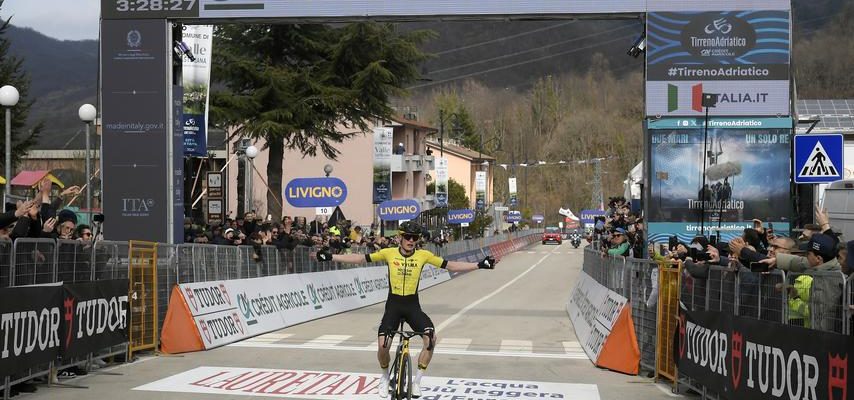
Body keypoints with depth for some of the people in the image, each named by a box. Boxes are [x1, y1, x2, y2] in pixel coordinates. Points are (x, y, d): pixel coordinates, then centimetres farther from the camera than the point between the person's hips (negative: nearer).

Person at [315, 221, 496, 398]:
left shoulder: (423, 255, -4)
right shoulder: (388, 253, -5)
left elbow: (450, 266, -4)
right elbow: (361, 258, -2)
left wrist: (479, 265, -10)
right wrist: (332, 257, -6)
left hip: (413, 305, 1)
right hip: (393, 305, -1)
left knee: (431, 338, -22)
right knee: (382, 345, -17)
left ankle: (417, 381, -3)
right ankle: (385, 377, 17)